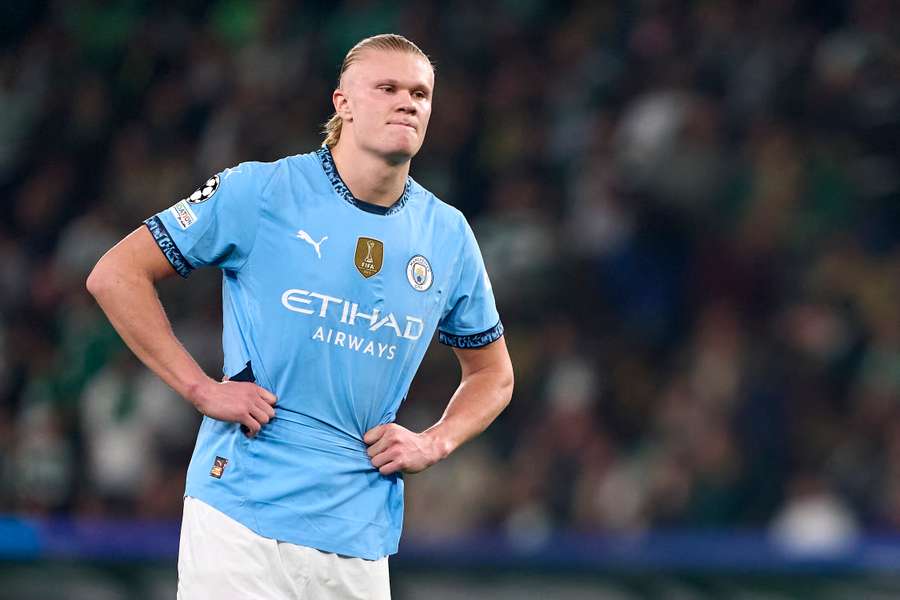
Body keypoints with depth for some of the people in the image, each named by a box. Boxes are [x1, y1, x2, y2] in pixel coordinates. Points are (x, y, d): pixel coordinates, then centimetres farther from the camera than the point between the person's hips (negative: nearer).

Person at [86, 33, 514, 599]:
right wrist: (202, 389, -8)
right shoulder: (259, 191, -3)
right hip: (241, 521, -4)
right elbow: (116, 275, -1)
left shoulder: (447, 233, 9)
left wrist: (432, 445, 3)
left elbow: (493, 375, 22)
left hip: (360, 541, 4)